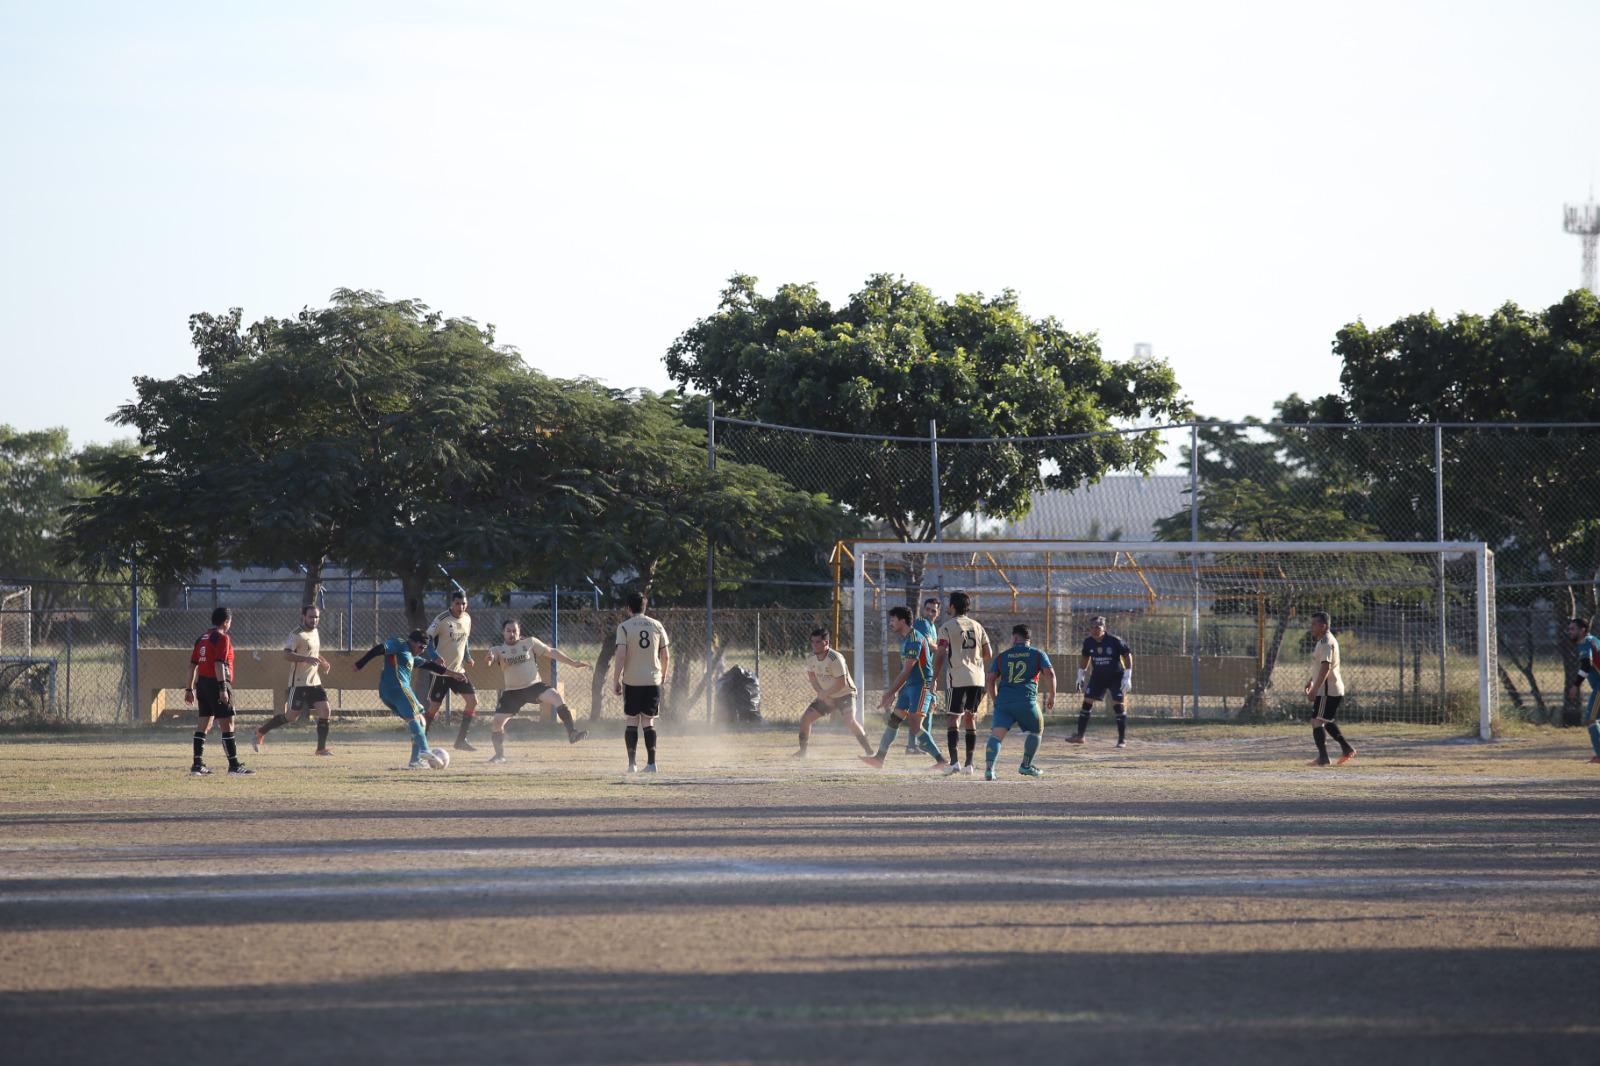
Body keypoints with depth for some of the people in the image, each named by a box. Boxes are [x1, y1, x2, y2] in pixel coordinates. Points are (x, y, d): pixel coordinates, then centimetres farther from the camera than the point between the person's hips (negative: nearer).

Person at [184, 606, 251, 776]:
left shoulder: (202, 638, 15)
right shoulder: (222, 638, -9)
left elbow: (193, 664, 16)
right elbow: (219, 664, -19)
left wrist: (190, 688, 19)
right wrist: (223, 688, -22)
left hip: (202, 683, 8)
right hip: (216, 683, -8)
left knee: (203, 725, 10)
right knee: (227, 725, -4)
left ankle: (197, 765, 8)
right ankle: (234, 765, -5)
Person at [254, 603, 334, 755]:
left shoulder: (315, 633, 14)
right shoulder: (297, 635, -13)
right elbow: (286, 655, -27)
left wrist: (323, 663, 15)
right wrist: (307, 659, -37)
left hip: (315, 682, 8)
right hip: (299, 683, -7)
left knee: (325, 710, -6)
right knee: (292, 716, -4)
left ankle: (321, 748, 0)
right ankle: (260, 732, 15)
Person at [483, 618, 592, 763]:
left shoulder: (530, 642, 3)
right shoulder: (498, 649, 2)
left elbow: (552, 652, 7)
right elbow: (491, 655, -20)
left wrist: (574, 663, 5)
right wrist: (490, 658, -46)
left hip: (533, 685, -1)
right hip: (512, 691, 1)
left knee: (556, 697, -28)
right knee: (496, 722, -6)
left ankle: (571, 732, -28)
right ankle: (499, 754, 16)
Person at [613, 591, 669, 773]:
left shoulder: (624, 627, -5)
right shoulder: (657, 626, 5)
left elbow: (621, 655, -12)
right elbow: (666, 656, 6)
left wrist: (616, 679, -7)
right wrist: (664, 675, 21)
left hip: (632, 681, -2)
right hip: (653, 680, 2)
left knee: (632, 721, 6)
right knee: (648, 722, 7)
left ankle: (632, 763, 1)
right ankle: (651, 763, 0)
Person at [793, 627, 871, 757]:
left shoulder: (835, 659, -25)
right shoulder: (812, 658, -4)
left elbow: (841, 684, -26)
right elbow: (812, 679, 6)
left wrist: (824, 694, -21)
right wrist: (823, 696, -6)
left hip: (845, 694, -7)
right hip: (825, 696, 7)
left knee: (849, 720, -28)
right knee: (806, 717, -1)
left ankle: (868, 750, -25)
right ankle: (803, 750, 16)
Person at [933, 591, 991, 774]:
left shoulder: (947, 626, -1)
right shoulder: (977, 626, 14)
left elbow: (941, 655, -7)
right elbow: (989, 654, 12)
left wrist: (934, 678, -1)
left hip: (958, 679, -5)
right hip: (977, 679, 5)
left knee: (953, 718, -4)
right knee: (970, 718, 14)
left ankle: (954, 761, -17)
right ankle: (969, 763, 14)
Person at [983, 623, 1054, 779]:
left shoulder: (1002, 656, 16)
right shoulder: (1038, 655, 10)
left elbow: (991, 679, 13)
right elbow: (1049, 674, -3)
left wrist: (994, 700, 25)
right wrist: (1051, 696, 7)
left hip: (1003, 701, 1)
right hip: (1026, 702, -1)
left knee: (997, 734, -8)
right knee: (1036, 731, 24)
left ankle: (989, 767, -28)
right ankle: (1026, 766, 27)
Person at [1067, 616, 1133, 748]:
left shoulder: (1114, 640, -19)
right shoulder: (1088, 642, -5)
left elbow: (1127, 656, -12)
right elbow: (1085, 658, 13)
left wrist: (1127, 677, -17)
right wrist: (1081, 675, 12)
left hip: (1116, 676, -4)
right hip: (1097, 676, 4)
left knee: (1118, 705, -8)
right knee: (1087, 702, -2)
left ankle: (1122, 739, 1)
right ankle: (1079, 736, 6)